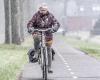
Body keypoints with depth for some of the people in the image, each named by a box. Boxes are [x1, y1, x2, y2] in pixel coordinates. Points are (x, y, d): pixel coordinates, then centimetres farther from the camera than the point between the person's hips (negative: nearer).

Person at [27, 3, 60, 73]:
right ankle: (36, 52, -18)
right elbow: (30, 23, -10)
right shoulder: (36, 15, -4)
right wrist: (30, 28, -33)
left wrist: (54, 28, -34)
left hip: (48, 34, 1)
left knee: (48, 52, 4)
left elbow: (57, 23, -12)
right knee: (36, 37, -39)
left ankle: (49, 67, 16)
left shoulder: (50, 16, -4)